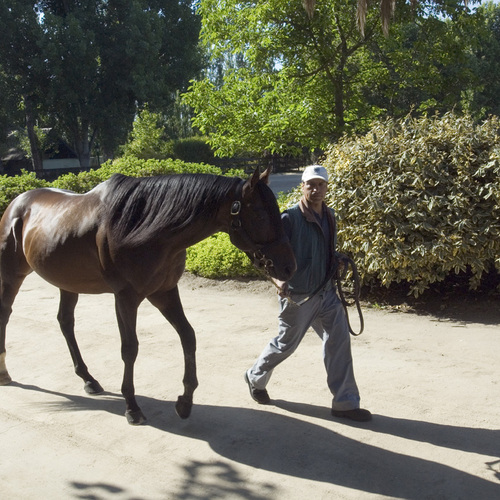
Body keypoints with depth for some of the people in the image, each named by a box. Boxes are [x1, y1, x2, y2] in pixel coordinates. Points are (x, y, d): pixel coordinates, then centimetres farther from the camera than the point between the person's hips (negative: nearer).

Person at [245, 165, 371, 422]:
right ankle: (256, 378, 37)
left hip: (326, 292, 6)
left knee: (339, 340, 0)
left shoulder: (330, 217, 7)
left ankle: (345, 403, 8)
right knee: (286, 343, 9)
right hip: (298, 295, -6)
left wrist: (339, 261, 5)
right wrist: (278, 279, -34)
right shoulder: (290, 218, -16)